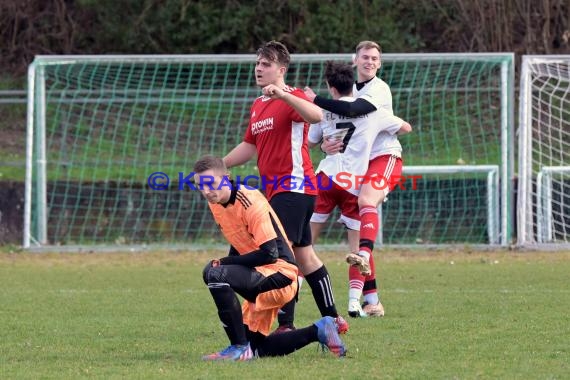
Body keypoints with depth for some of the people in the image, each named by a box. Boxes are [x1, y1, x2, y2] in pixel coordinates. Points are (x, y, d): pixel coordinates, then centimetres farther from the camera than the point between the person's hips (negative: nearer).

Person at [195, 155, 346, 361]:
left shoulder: (250, 201, -21)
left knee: (213, 273, -31)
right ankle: (318, 331, 23)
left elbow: (269, 253, -25)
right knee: (256, 348, 12)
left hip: (279, 274, -10)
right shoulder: (215, 202, 5)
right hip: (261, 276, 10)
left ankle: (239, 348, -25)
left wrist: (224, 263, -20)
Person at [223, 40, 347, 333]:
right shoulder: (258, 105, 17)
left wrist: (282, 95, -43)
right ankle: (333, 319, 24)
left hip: (295, 185, -10)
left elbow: (316, 116, -33)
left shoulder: (292, 98, -11)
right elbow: (250, 145, 26)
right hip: (274, 188, 10)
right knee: (304, 256, 15)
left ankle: (286, 325, -21)